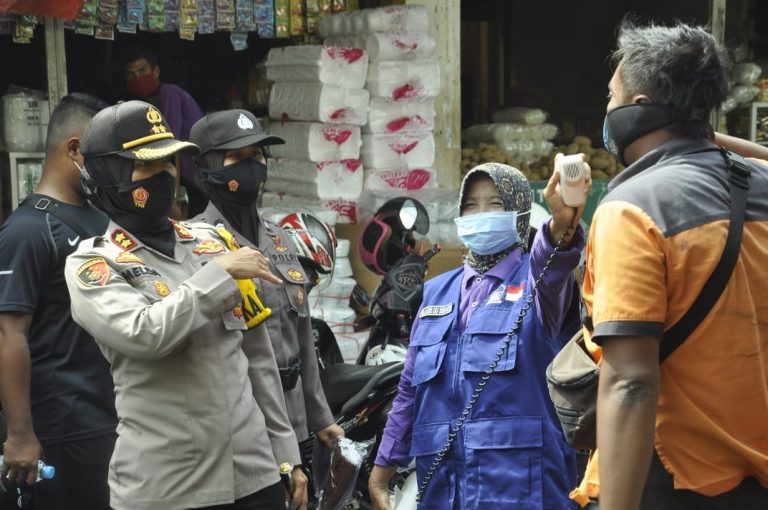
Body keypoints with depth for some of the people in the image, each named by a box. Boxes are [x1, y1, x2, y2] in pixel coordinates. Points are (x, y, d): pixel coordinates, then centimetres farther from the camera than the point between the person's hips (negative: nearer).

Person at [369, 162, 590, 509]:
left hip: (520, 481, -5)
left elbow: (551, 263, -26)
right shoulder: (437, 291, 16)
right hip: (442, 482, 5)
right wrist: (383, 467, 16)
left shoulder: (538, 278, 1)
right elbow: (411, 388, 18)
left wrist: (561, 222, -48)